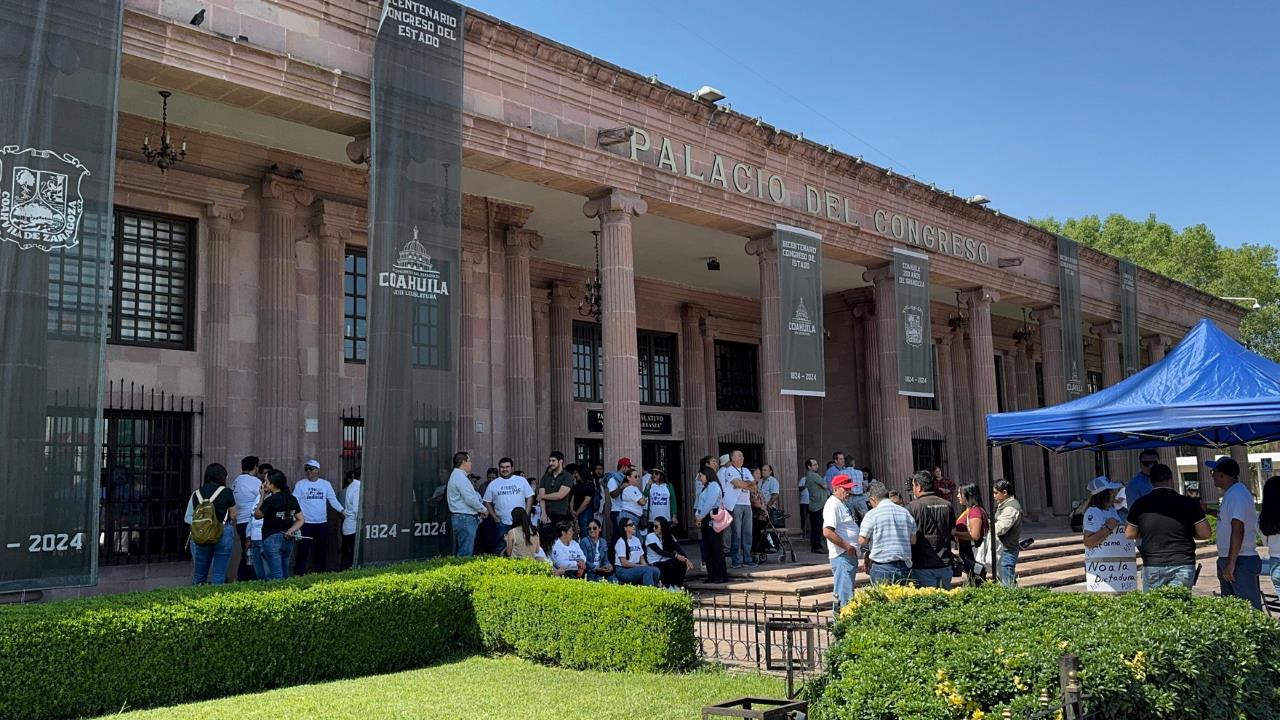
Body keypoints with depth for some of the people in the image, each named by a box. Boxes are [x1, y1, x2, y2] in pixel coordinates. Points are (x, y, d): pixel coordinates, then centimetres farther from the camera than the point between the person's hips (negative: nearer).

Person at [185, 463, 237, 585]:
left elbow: (189, 517, 7)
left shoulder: (197, 493, 5)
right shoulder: (226, 492, -5)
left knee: (199, 575, 15)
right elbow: (233, 515, 3)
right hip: (224, 533, -3)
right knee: (219, 574, 3)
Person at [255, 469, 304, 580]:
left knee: (276, 577, -5)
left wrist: (262, 497, 4)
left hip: (272, 539, -6)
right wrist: (290, 531, 0)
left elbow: (257, 515, 1)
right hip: (288, 540, 6)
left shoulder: (270, 500, -14)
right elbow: (301, 519, 7)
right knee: (284, 575, 15)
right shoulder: (292, 499, 5)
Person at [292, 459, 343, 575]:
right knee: (303, 550, -2)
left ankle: (320, 573, 23)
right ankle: (300, 573, 5)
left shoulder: (326, 484, 5)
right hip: (305, 523, -3)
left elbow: (333, 500, 9)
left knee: (322, 550, 11)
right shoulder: (300, 484, -1)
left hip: (322, 523, 3)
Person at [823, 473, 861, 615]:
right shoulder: (833, 505, -15)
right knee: (845, 594, -11)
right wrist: (847, 546, -21)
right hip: (842, 556, -11)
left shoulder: (841, 504, 17)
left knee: (843, 593, 16)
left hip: (850, 555, 11)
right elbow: (827, 532, -26)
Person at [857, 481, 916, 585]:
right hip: (904, 565, 4)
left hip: (882, 566, -4)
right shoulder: (905, 512, 8)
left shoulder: (872, 514, -7)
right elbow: (913, 540, 11)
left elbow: (862, 541, -8)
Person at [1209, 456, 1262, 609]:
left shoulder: (1237, 494, -18)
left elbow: (1237, 530, -24)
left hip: (1241, 562, -10)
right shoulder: (1230, 493, 14)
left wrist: (1231, 563, -25)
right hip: (1230, 560, 10)